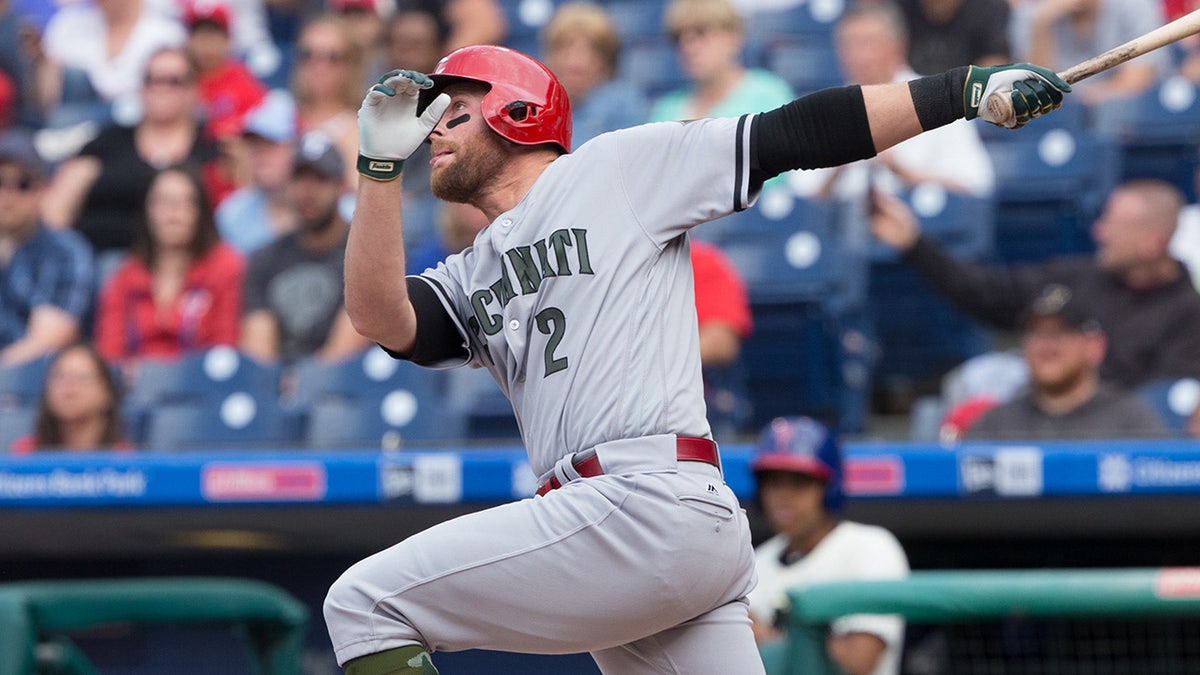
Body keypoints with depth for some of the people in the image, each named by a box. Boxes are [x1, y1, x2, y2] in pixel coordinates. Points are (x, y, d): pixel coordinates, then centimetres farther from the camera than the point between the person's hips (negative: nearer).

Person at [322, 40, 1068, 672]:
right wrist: (381, 168, -1)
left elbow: (797, 136, 5)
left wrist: (966, 89, -1)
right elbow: (382, 321, 7)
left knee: (364, 604, -11)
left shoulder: (619, 166, 9)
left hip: (652, 501, -8)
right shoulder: (470, 280, 26)